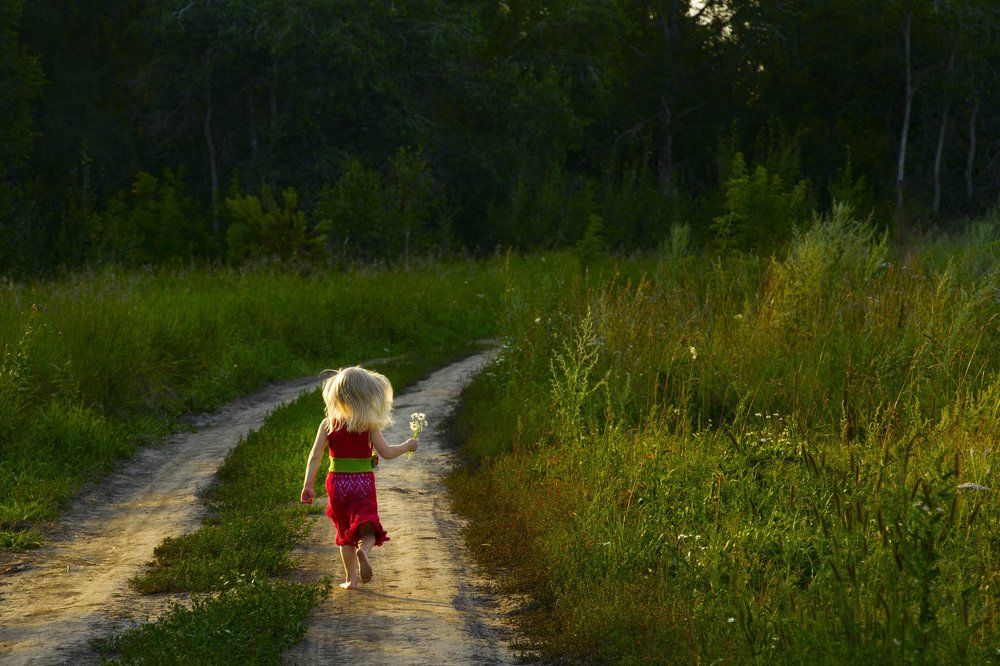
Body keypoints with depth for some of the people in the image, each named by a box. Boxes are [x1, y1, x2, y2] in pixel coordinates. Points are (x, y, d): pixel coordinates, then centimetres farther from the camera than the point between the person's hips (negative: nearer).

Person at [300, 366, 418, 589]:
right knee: (367, 529, 0)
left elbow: (315, 456, -6)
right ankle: (364, 549, -34)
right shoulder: (369, 425, -8)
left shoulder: (328, 423, -2)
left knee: (345, 532, 18)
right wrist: (407, 445, 10)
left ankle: (351, 578, 19)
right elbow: (386, 453, -6)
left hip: (337, 483, 2)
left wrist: (308, 484, -3)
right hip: (363, 483, -2)